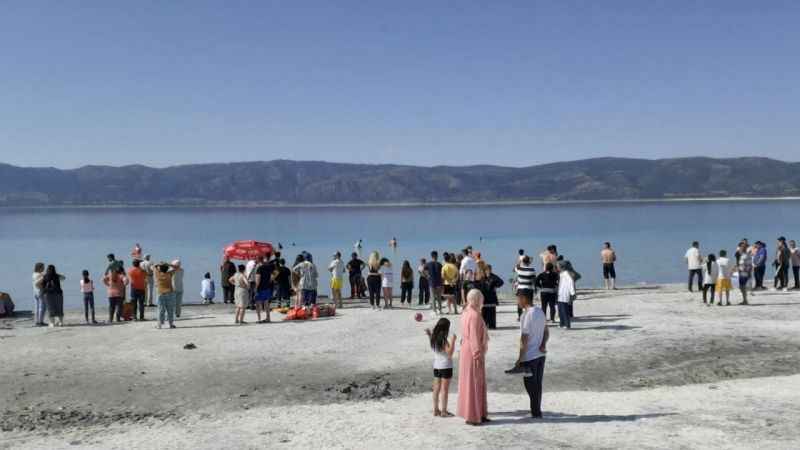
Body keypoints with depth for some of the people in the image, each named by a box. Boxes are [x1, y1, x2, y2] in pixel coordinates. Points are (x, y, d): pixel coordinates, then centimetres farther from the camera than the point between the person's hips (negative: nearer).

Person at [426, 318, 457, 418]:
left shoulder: (434, 338, 3)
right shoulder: (444, 340, -20)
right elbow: (450, 352, -26)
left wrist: (429, 335, 23)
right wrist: (453, 341, -27)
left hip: (436, 366, 7)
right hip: (445, 366, -7)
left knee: (436, 388, 11)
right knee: (444, 389, 0)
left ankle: (436, 410, 17)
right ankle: (443, 411, 3)